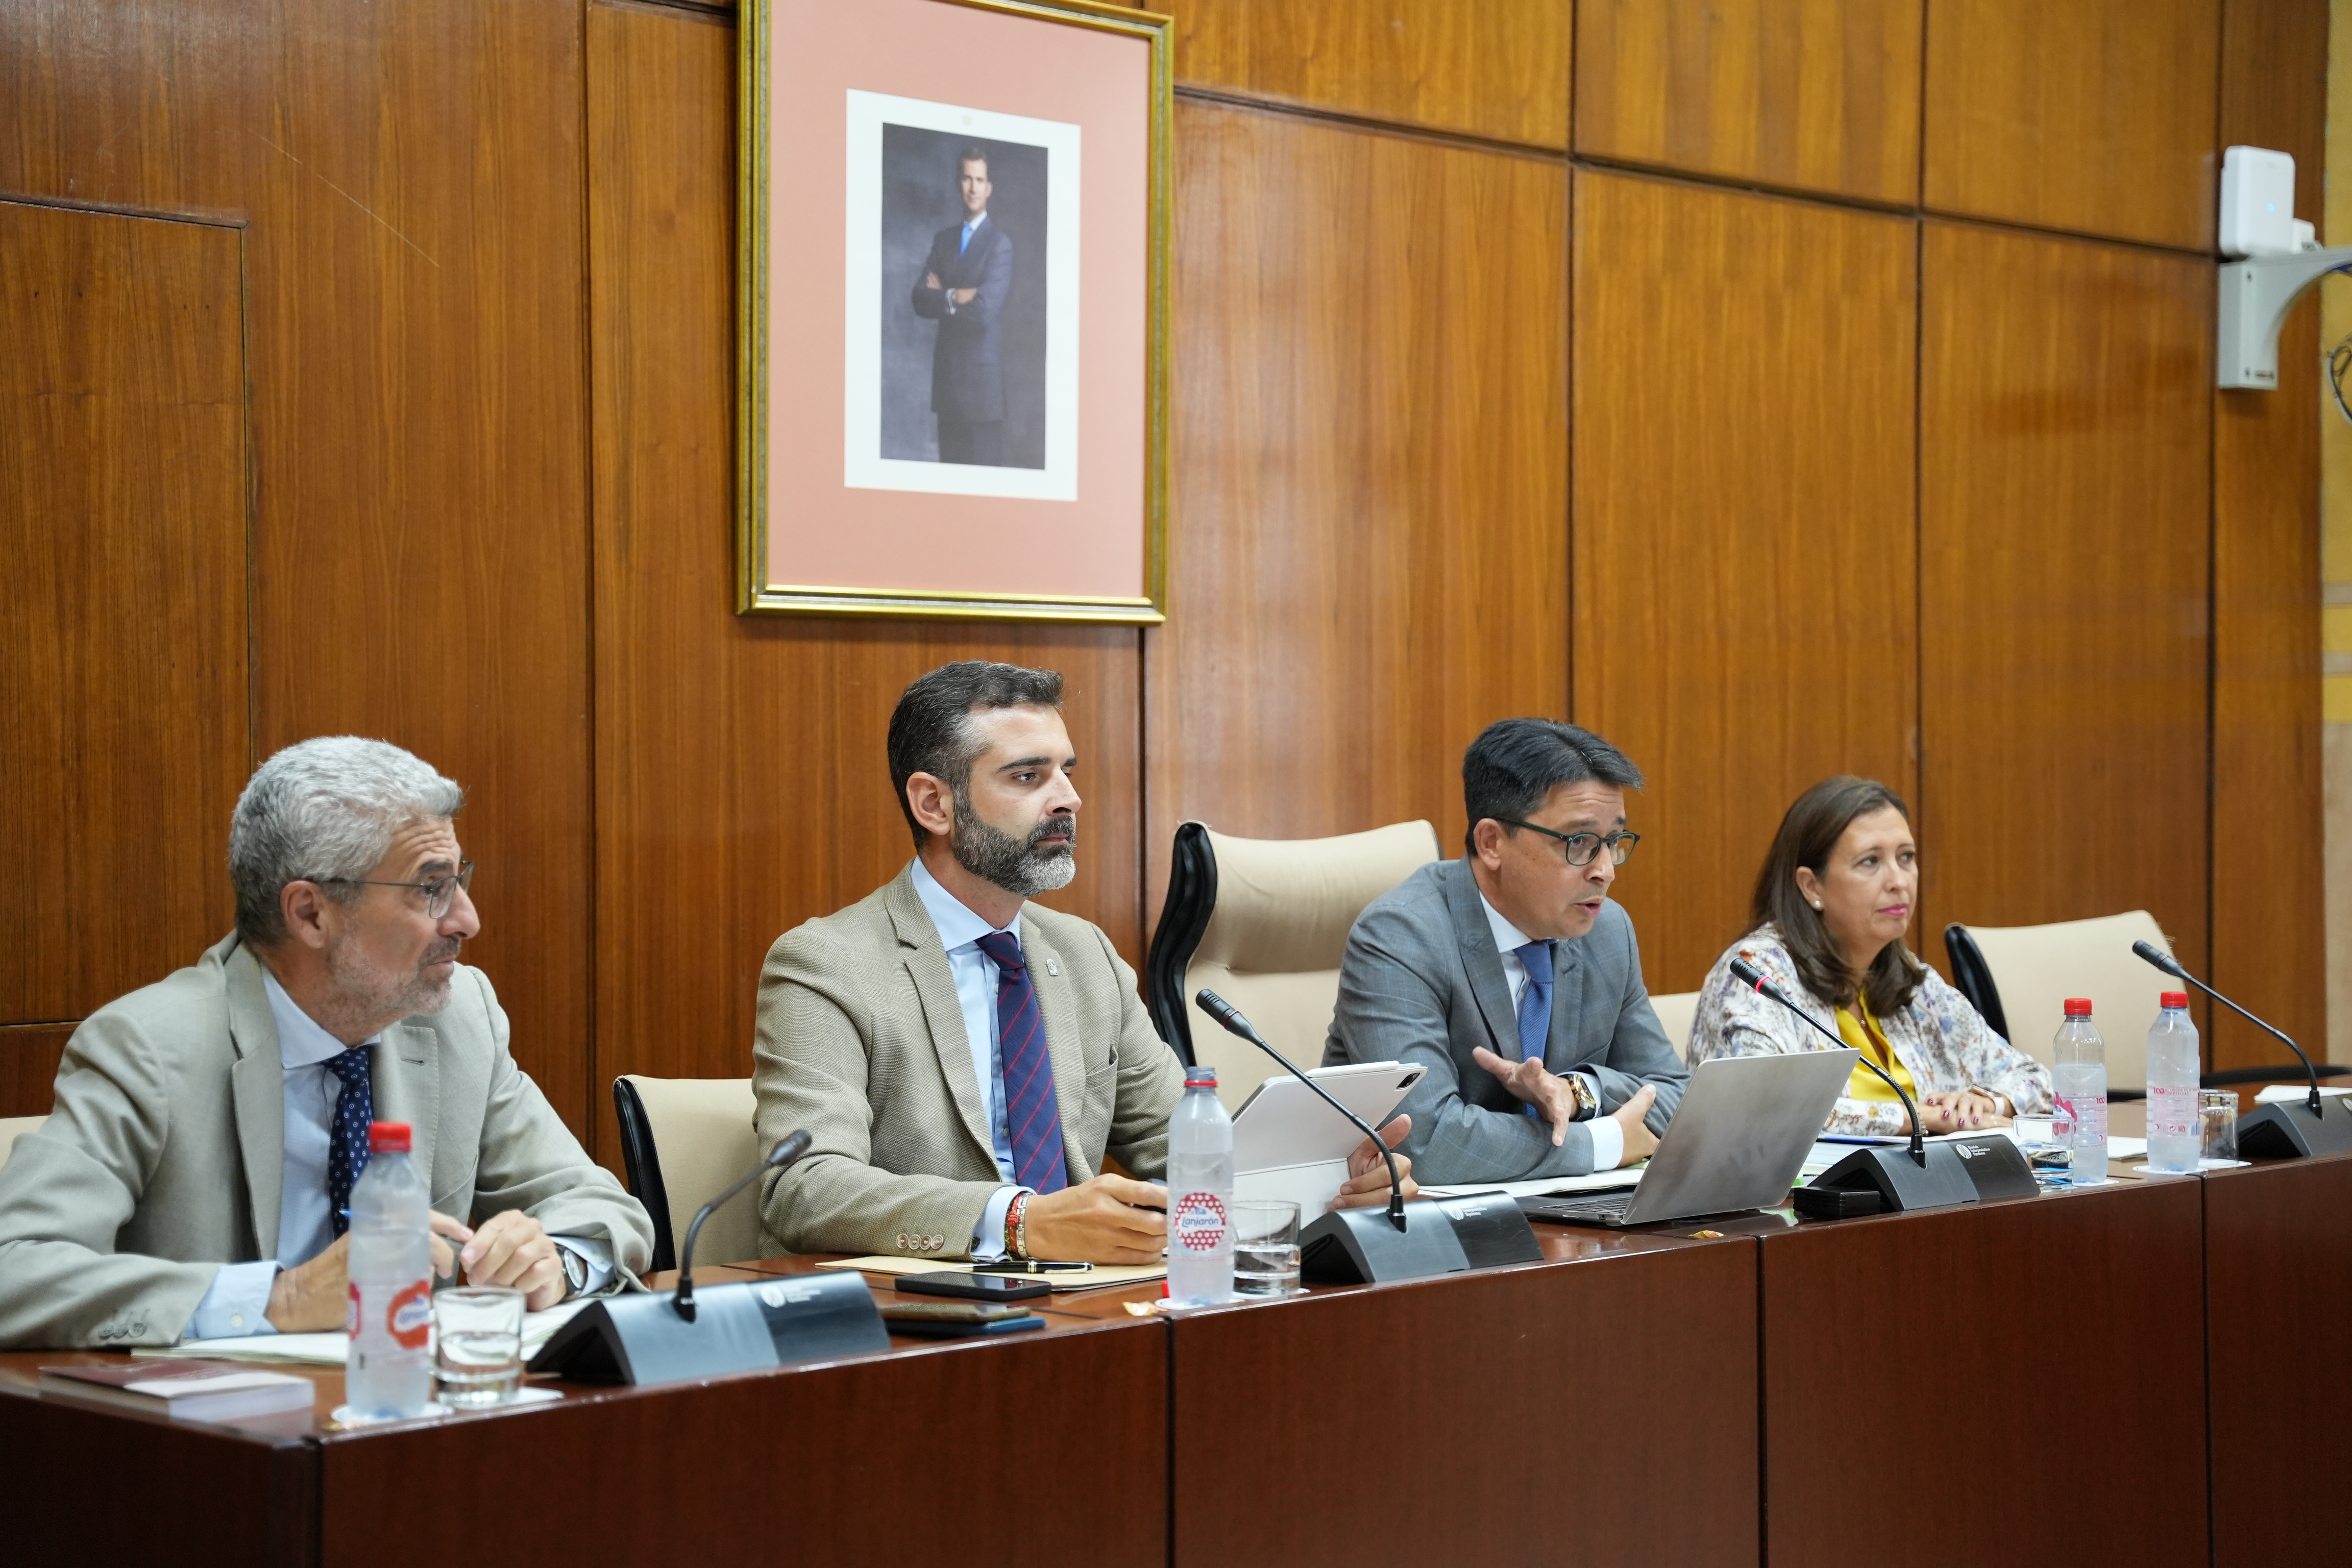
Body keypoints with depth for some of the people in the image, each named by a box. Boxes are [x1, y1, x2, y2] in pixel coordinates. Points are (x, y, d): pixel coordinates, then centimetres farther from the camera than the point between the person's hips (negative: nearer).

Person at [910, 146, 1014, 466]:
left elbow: (984, 310, -17)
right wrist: (954, 297, -15)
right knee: (950, 464, 7)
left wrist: (941, 301, -4)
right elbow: (921, 301, 2)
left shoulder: (1000, 243, -6)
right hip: (946, 371, 6)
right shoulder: (943, 240, 12)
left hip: (982, 374, -6)